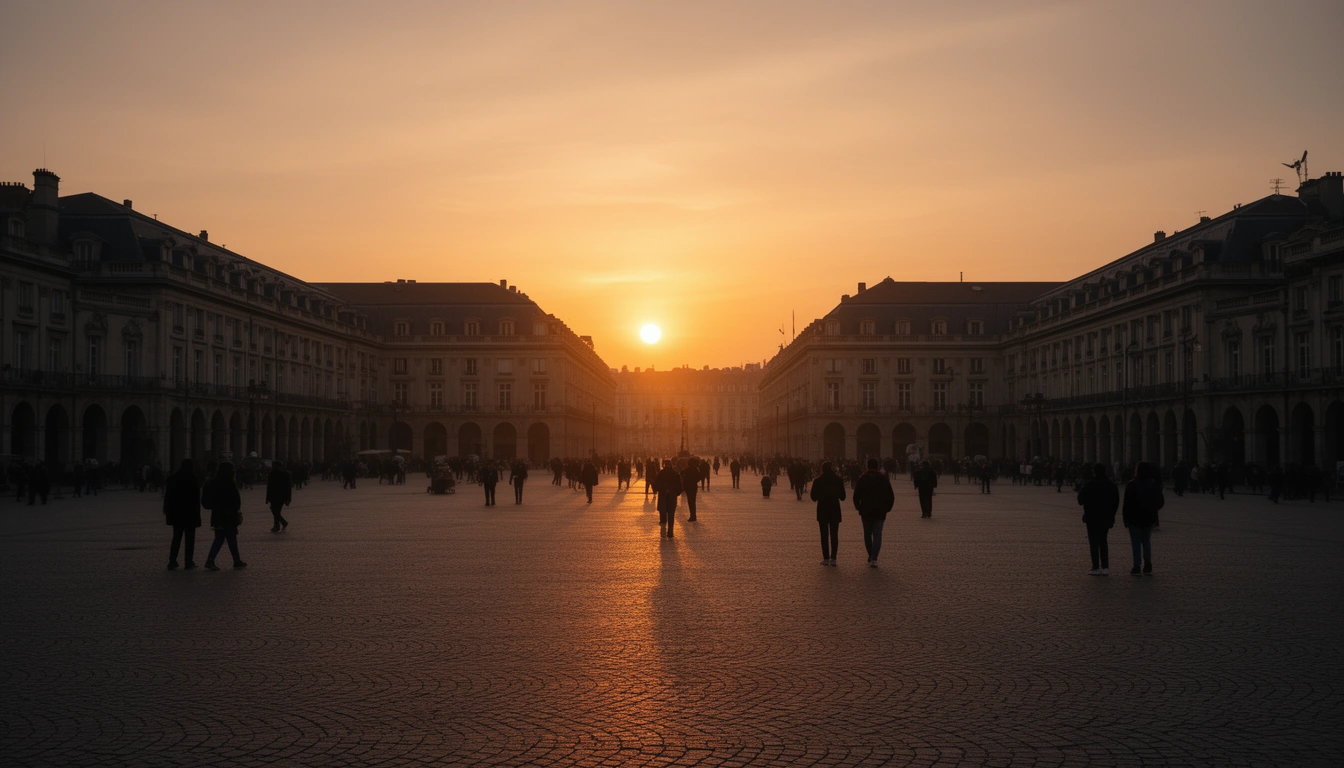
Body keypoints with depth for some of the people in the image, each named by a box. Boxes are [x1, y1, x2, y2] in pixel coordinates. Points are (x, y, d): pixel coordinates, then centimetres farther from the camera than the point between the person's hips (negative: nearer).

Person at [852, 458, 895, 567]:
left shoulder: (862, 478, -3)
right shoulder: (884, 478, -1)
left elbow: (856, 496, -4)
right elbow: (891, 496, 1)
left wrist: (858, 507, 10)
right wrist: (887, 508, 12)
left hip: (866, 512, 0)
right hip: (880, 512, 0)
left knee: (867, 535, 14)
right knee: (877, 535, 0)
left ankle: (871, 557, 20)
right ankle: (874, 558, -14)